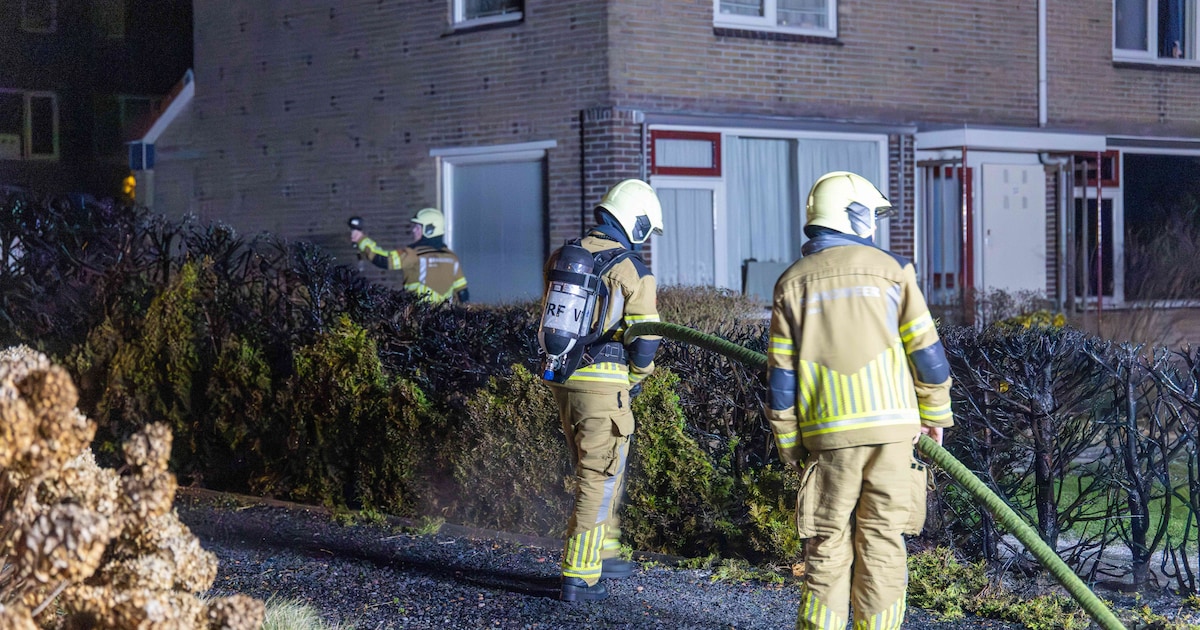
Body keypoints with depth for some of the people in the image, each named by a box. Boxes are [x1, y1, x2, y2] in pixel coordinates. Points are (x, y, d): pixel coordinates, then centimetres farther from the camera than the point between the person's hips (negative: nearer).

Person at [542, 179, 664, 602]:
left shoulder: (561, 257, 9)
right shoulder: (632, 270, -10)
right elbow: (645, 338, -10)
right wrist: (636, 376, 8)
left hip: (561, 378, 7)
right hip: (603, 385, -7)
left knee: (597, 470, 22)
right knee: (598, 480, 1)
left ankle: (602, 553, 31)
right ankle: (578, 576, 1)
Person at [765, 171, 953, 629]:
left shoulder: (792, 283, 6)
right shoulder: (891, 269, 3)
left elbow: (780, 378, 3)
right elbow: (927, 353, 2)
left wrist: (790, 447, 10)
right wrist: (935, 415, 15)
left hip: (828, 434, 1)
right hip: (891, 426, -1)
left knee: (828, 546, 7)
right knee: (882, 544, 5)